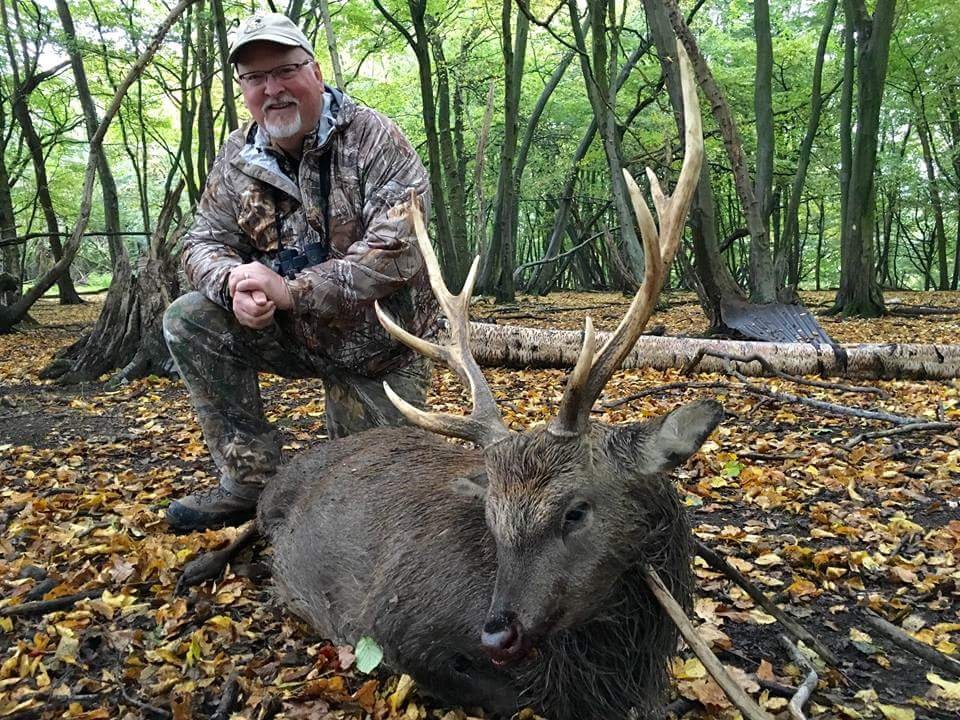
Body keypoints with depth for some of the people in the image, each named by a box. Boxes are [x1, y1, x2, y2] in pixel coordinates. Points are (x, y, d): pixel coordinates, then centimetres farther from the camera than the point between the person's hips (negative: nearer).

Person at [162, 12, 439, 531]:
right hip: (291, 333, 4)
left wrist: (291, 291, -31)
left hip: (377, 348, -4)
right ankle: (252, 481, -8)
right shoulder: (238, 157, -1)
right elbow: (204, 243, 2)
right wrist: (234, 282, -23)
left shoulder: (372, 139, -16)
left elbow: (397, 250, -27)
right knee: (188, 322, -17)